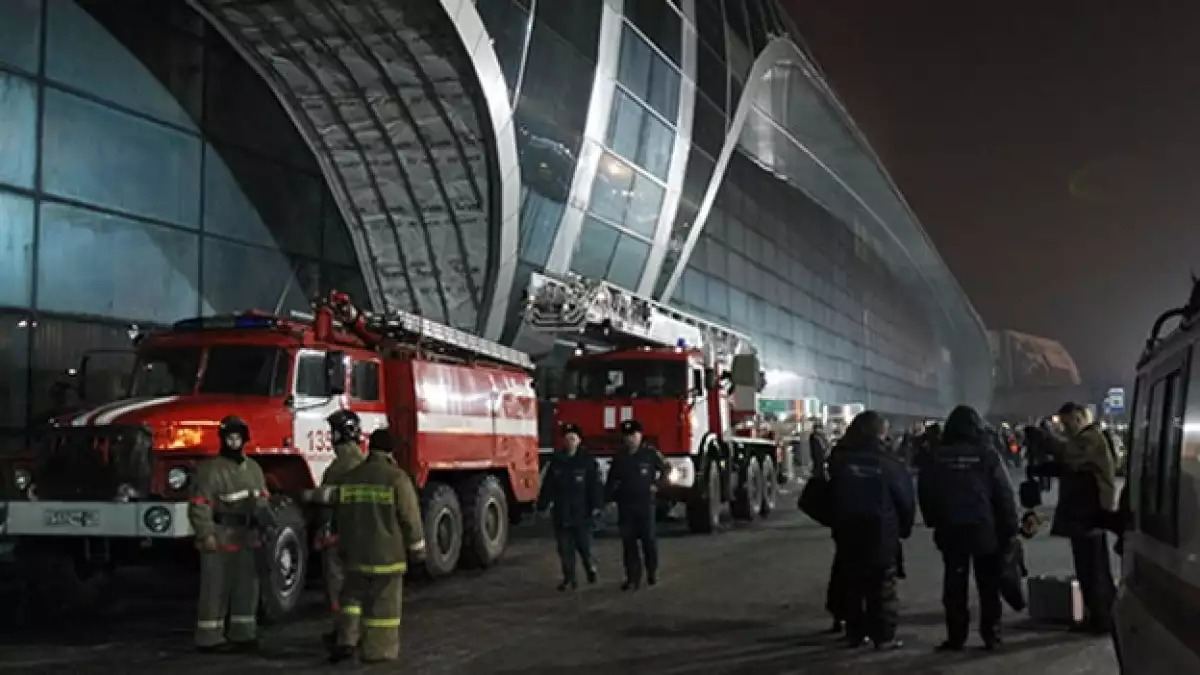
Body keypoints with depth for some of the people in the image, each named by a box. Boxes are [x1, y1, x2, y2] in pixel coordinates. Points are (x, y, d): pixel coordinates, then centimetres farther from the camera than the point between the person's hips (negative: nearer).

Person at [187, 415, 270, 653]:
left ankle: (243, 635, 22)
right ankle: (210, 638, 1)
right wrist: (206, 534, -22)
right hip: (219, 539, -7)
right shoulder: (210, 469, -10)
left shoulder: (254, 469, 14)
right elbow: (199, 506, -16)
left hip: (247, 539, 8)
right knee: (216, 590, -4)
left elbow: (262, 502, 20)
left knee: (247, 588, 12)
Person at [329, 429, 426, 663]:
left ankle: (346, 640, 6)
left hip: (356, 552, 5)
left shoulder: (348, 477, 5)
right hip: (387, 552, -5)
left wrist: (343, 547, 25)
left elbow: (340, 516, 14)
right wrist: (417, 547, 0)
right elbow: (410, 516, -11)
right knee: (384, 602, 3)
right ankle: (379, 649, 7)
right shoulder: (397, 478, -13)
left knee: (353, 596, 18)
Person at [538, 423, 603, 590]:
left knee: (584, 545, 2)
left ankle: (590, 566, 30)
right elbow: (548, 485, 8)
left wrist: (596, 505, -14)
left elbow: (595, 485, -7)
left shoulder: (588, 460, -3)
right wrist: (542, 504, 5)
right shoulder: (556, 461, 8)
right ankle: (569, 578, 13)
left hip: (582, 512, -3)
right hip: (561, 512, 4)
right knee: (565, 548, 5)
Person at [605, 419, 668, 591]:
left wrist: (656, 484, -5)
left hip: (645, 503, -3)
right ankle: (633, 578, 4)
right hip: (625, 504, 3)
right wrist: (607, 498, 4)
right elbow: (612, 480, 13)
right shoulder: (619, 457, 8)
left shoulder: (650, 452, -3)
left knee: (648, 538, 2)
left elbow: (666, 469, 5)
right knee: (628, 541, 1)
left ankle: (652, 571, 23)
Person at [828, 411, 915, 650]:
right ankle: (884, 637, 2)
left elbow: (829, 495, 6)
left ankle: (855, 633, 16)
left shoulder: (839, 459, -1)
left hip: (847, 531, 3)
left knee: (852, 585, 13)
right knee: (882, 587, 3)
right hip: (881, 534, -3)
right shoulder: (886, 462, -9)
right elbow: (905, 497, -4)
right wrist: (904, 528, 8)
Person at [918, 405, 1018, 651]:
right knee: (988, 585, 8)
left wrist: (933, 521, 16)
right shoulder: (987, 454, -8)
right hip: (985, 528, -2)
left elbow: (924, 491, 4)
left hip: (950, 529, 2)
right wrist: (1010, 527, -1)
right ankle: (991, 635, 9)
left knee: (954, 584, 7)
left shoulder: (938, 457, -1)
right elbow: (1004, 494, -8)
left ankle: (955, 636, 7)